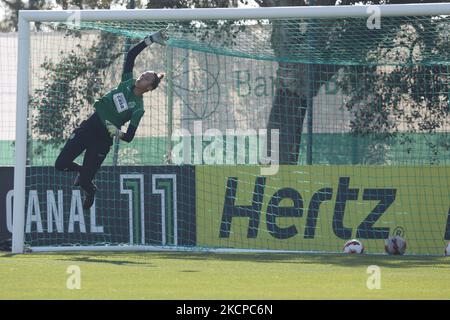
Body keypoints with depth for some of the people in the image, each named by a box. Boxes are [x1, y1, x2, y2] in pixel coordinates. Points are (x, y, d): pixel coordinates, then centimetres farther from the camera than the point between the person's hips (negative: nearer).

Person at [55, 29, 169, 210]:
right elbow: (131, 55, 3)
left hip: (103, 139, -4)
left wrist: (118, 133, -31)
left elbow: (129, 137, -11)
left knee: (85, 182, -3)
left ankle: (90, 191, 35)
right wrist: (150, 40, -2)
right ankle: (83, 170, 32)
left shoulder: (138, 109, -10)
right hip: (90, 126, 4)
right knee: (61, 164, -2)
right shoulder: (128, 82, 2)